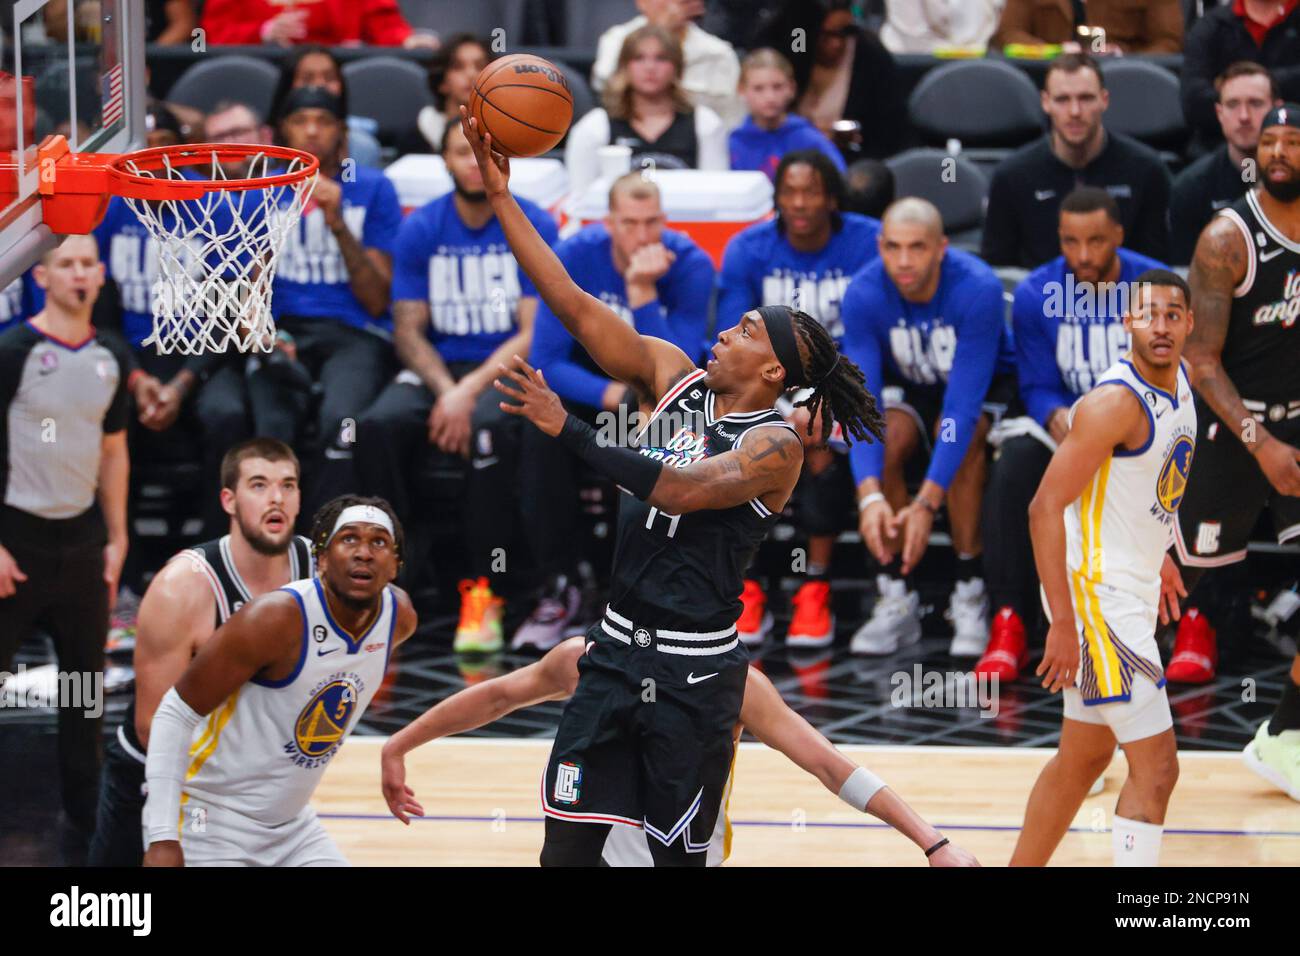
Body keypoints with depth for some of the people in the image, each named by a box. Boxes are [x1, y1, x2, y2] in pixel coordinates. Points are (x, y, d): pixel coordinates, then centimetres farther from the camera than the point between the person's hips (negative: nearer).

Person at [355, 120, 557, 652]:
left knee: (489, 426, -37)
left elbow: (534, 333, -7)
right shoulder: (420, 230, 5)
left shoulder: (534, 228, -2)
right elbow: (408, 329, 3)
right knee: (377, 426, -29)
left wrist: (469, 393, -20)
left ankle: (484, 591, -30)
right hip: (436, 368, 3)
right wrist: (445, 391, -16)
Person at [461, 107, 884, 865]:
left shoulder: (776, 447, -12)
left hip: (695, 671, -6)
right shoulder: (671, 376, 6)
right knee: (568, 846, 2)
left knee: (677, 853, 3)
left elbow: (678, 490, -26)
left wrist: (568, 431, -29)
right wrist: (501, 195, -5)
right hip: (620, 648, 6)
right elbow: (575, 307, 1)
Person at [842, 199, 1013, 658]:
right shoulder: (864, 295, -23)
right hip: (911, 388, 3)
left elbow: (964, 404, -35)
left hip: (986, 385, -2)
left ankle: (969, 594, -24)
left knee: (964, 439, -35)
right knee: (886, 440, -30)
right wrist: (870, 495, -44)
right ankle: (895, 599, -20)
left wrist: (927, 502, -43)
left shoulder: (977, 289, -32)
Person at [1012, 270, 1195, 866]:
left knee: (1083, 758, 18)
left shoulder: (1178, 380, 6)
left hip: (1132, 589, 10)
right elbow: (1045, 508, -24)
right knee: (1156, 767, -11)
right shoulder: (1117, 402, -22)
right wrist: (1063, 624, -27)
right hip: (1095, 594, -10)